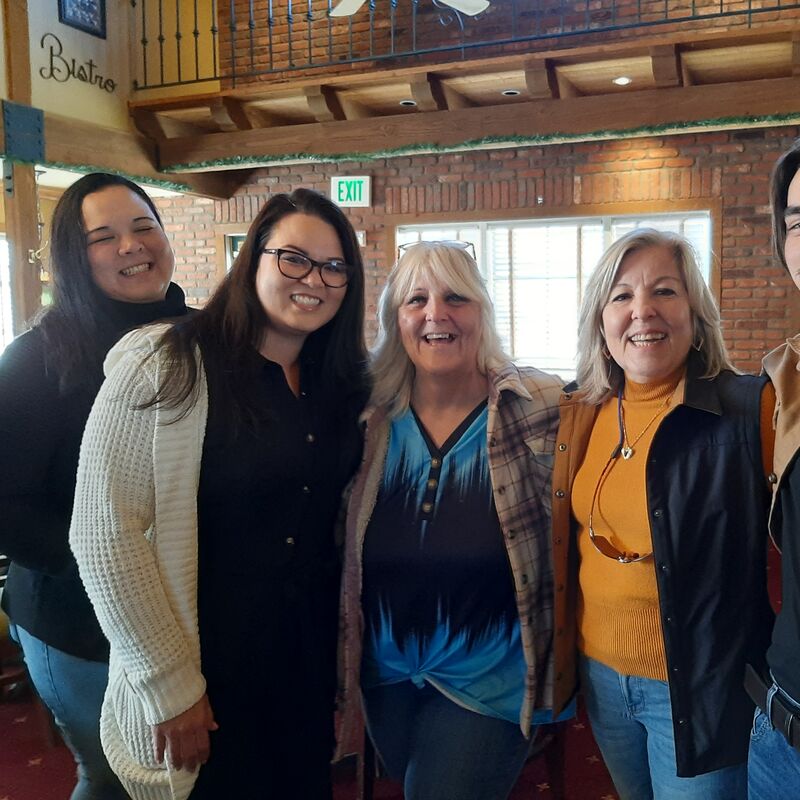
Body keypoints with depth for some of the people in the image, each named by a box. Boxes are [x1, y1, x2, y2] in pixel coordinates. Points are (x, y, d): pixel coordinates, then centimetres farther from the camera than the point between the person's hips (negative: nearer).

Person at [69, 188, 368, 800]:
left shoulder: (342, 384, 3)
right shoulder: (166, 366, -16)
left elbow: (339, 525, 10)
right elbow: (104, 532, -18)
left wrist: (350, 660, 7)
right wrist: (170, 683, -16)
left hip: (311, 664, 6)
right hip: (206, 670, -5)